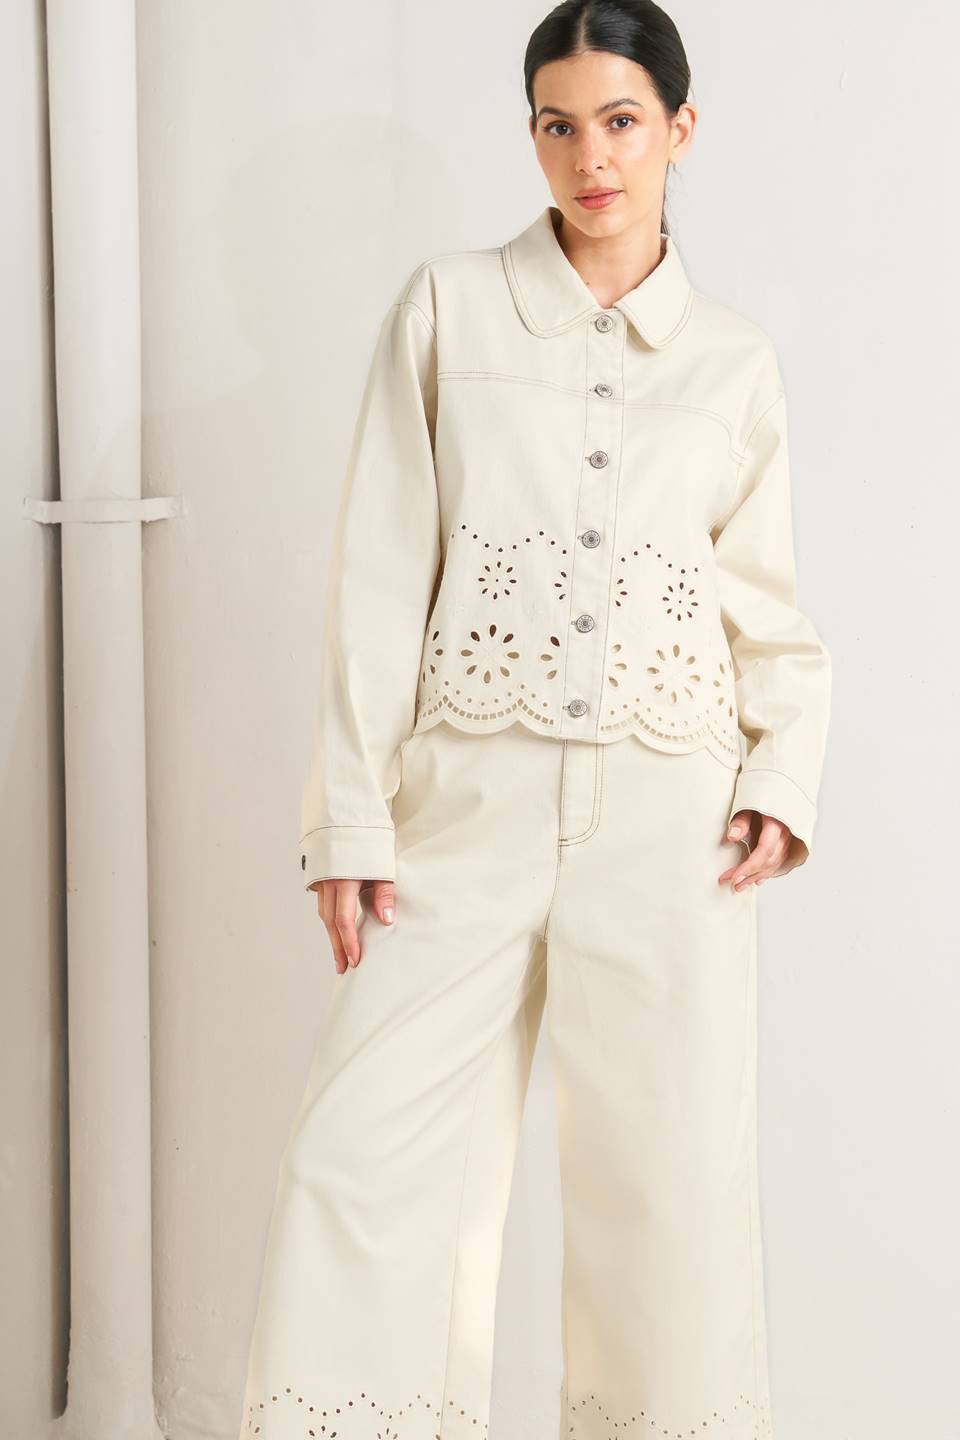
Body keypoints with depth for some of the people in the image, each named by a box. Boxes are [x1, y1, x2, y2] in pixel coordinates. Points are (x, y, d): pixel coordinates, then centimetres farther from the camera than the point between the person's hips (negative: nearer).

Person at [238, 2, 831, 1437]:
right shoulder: (448, 309, 5)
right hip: (471, 803, -1)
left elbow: (771, 606, 15)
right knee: (362, 1156, -5)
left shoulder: (738, 363, 10)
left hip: (669, 820, 1)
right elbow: (382, 576, 1)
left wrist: (784, 779, -3)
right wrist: (351, 818, -5)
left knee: (676, 1178, 3)